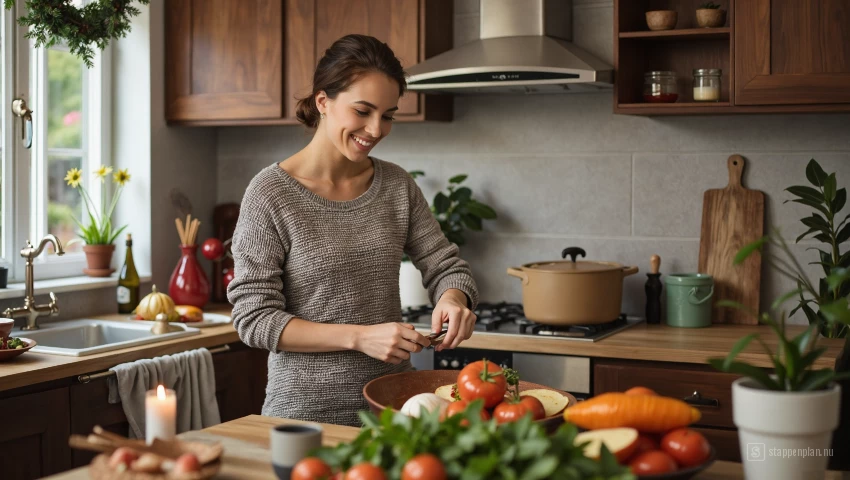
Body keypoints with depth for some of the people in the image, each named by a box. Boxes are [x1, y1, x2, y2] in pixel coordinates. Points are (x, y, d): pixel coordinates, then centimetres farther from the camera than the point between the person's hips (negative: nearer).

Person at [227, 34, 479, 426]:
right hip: (306, 410, -4)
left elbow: (446, 266, 6)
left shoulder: (397, 185, 2)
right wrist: (359, 337, -24)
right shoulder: (270, 193, -12)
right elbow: (254, 318, -14)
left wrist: (452, 299, -18)